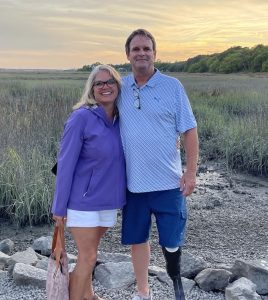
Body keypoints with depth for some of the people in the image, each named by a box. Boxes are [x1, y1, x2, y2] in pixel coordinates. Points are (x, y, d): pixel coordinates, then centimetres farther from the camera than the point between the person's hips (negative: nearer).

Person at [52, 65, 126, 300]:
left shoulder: (120, 119, 2)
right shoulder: (82, 117, -15)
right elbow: (65, 163, -14)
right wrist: (59, 207, -12)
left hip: (108, 199, 5)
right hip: (83, 199, -5)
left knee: (89, 251, 20)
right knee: (88, 257, 1)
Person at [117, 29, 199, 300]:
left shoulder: (172, 86, -4)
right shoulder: (121, 87, 4)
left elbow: (189, 131, -3)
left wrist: (191, 171, -8)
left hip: (168, 182, -3)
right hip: (133, 182, 3)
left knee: (171, 241, 5)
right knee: (136, 239, 13)